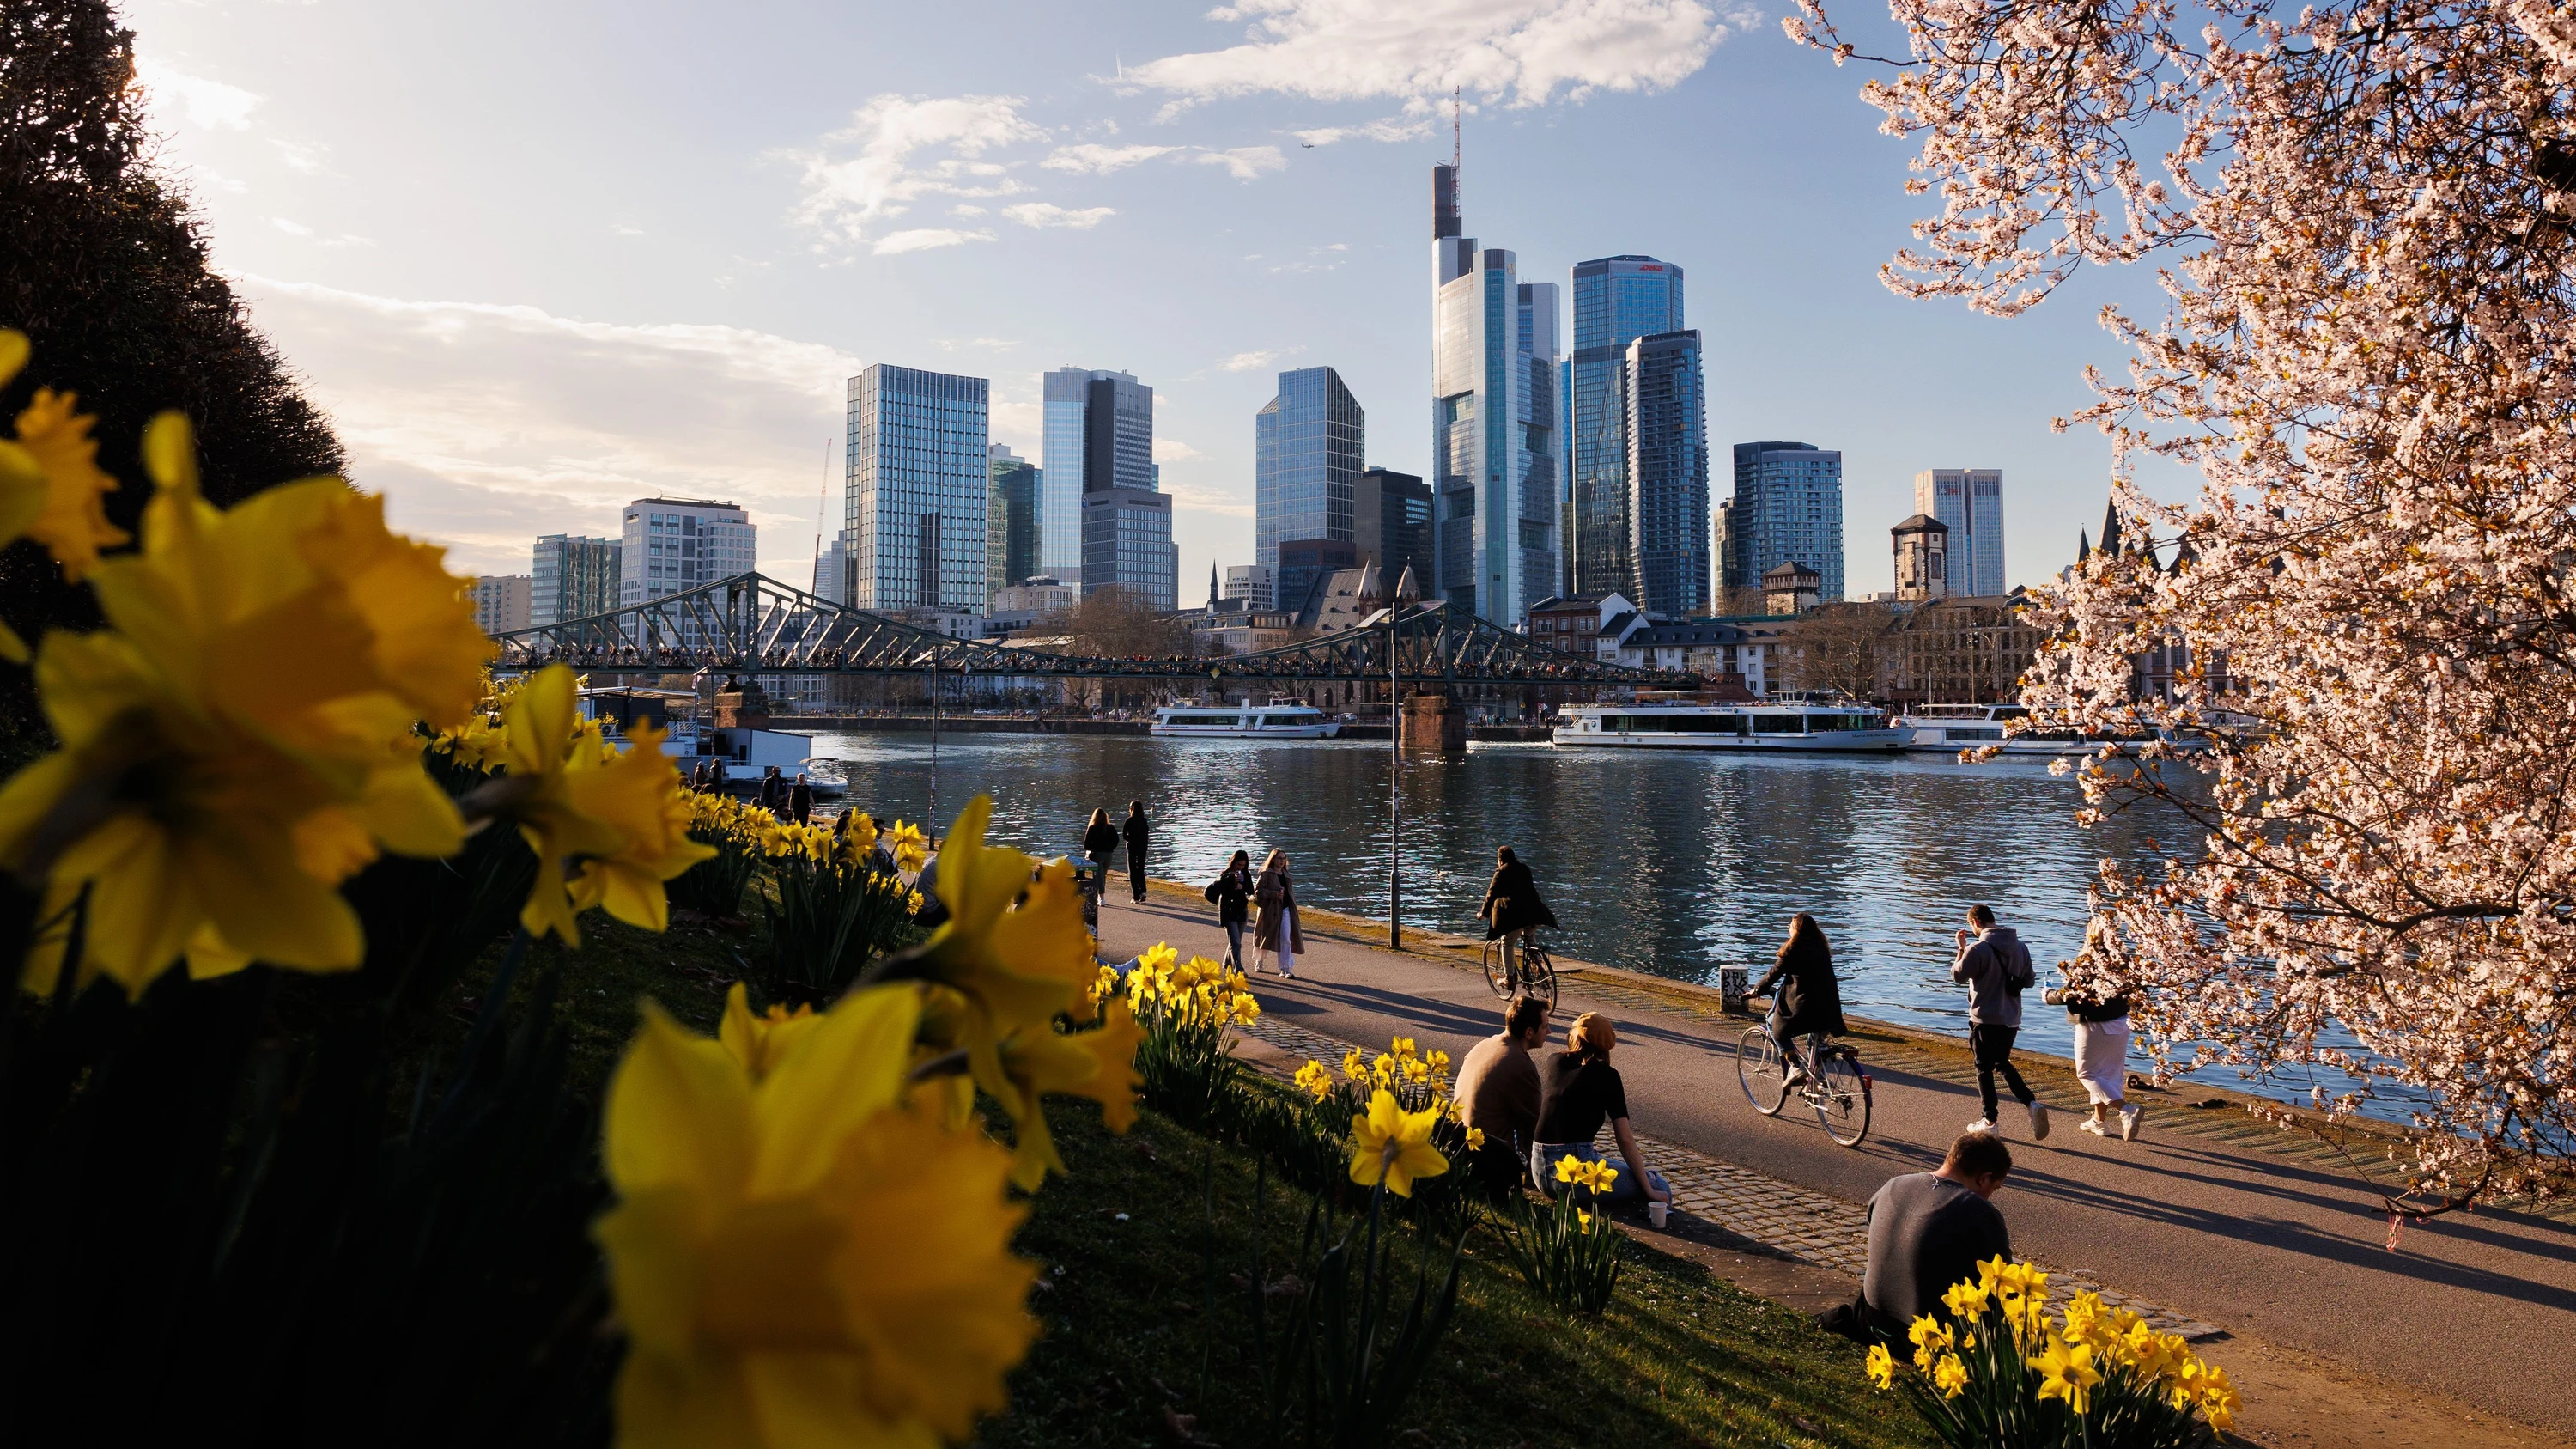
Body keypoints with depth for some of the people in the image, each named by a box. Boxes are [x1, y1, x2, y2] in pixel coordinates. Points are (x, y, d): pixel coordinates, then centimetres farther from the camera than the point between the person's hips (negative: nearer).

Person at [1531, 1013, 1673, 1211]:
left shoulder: (1554, 1062, 10)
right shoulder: (1606, 1076, -3)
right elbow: (1625, 1139, -3)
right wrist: (1648, 1191, 1)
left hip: (1539, 1170, 6)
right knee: (1661, 1189, 5)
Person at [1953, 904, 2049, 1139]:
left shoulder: (1978, 948, -18)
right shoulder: (2020, 947, 4)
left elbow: (1958, 975, -10)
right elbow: (2029, 981, 10)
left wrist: (1961, 949, 2)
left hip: (1986, 1019, -6)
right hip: (2012, 1019, 6)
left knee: (1984, 1068, 6)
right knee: (2003, 1063, 20)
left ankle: (1989, 1120, 10)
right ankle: (2032, 1103, 1)